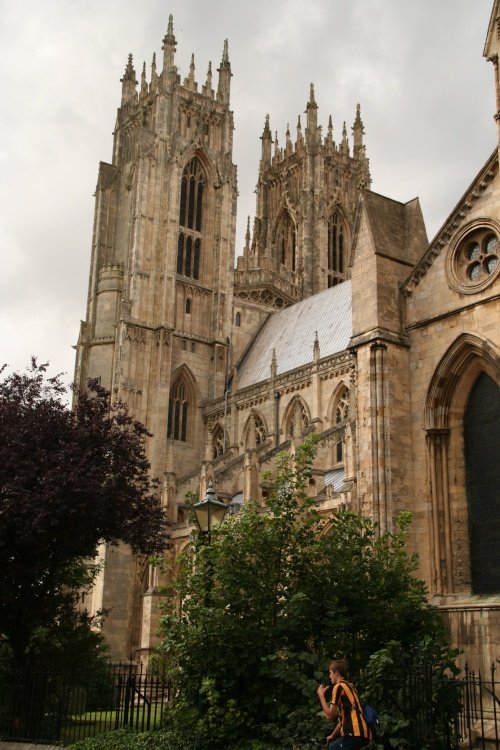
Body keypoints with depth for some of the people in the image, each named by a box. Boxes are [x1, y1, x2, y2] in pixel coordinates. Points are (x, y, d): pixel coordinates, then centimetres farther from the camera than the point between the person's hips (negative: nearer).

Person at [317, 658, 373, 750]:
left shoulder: (339, 686, -4)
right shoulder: (349, 687, 23)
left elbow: (329, 715, -5)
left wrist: (321, 695, 5)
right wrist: (333, 735, 30)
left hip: (356, 733, -9)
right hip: (362, 732, 9)